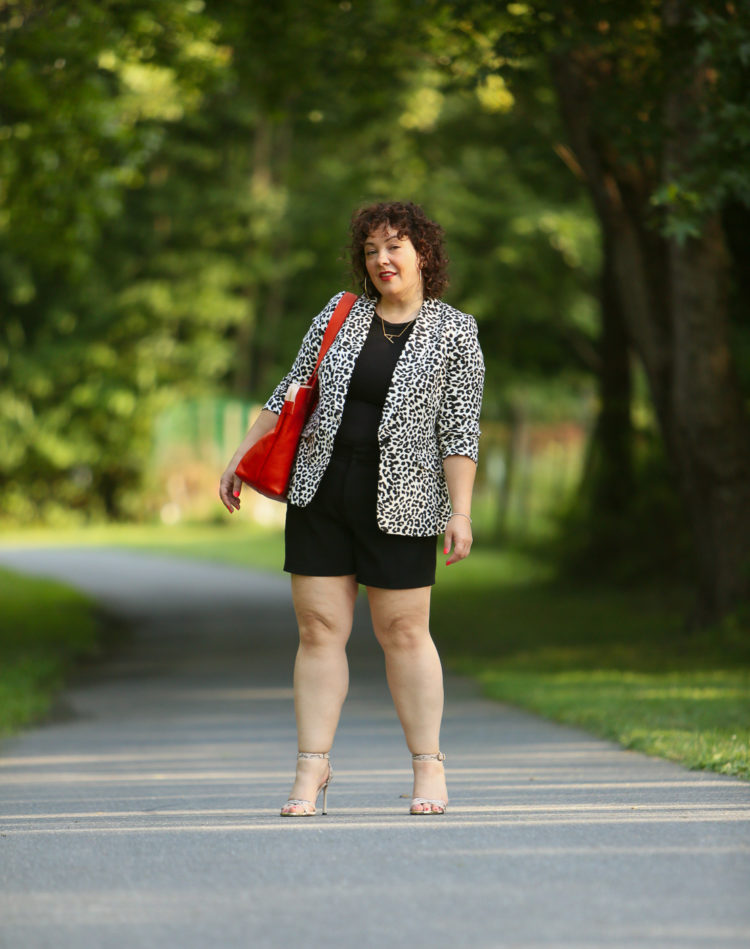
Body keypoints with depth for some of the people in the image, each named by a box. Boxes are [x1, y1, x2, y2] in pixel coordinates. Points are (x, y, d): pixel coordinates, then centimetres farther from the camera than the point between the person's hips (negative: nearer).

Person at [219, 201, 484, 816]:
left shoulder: (454, 332, 0)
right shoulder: (339, 316, 9)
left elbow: (461, 429, -3)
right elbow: (290, 394, 15)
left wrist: (461, 511, -10)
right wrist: (242, 456, 10)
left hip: (398, 504, -3)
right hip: (321, 492, 3)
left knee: (404, 632, -1)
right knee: (319, 628, 0)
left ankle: (429, 766, 9)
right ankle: (313, 768, 3)